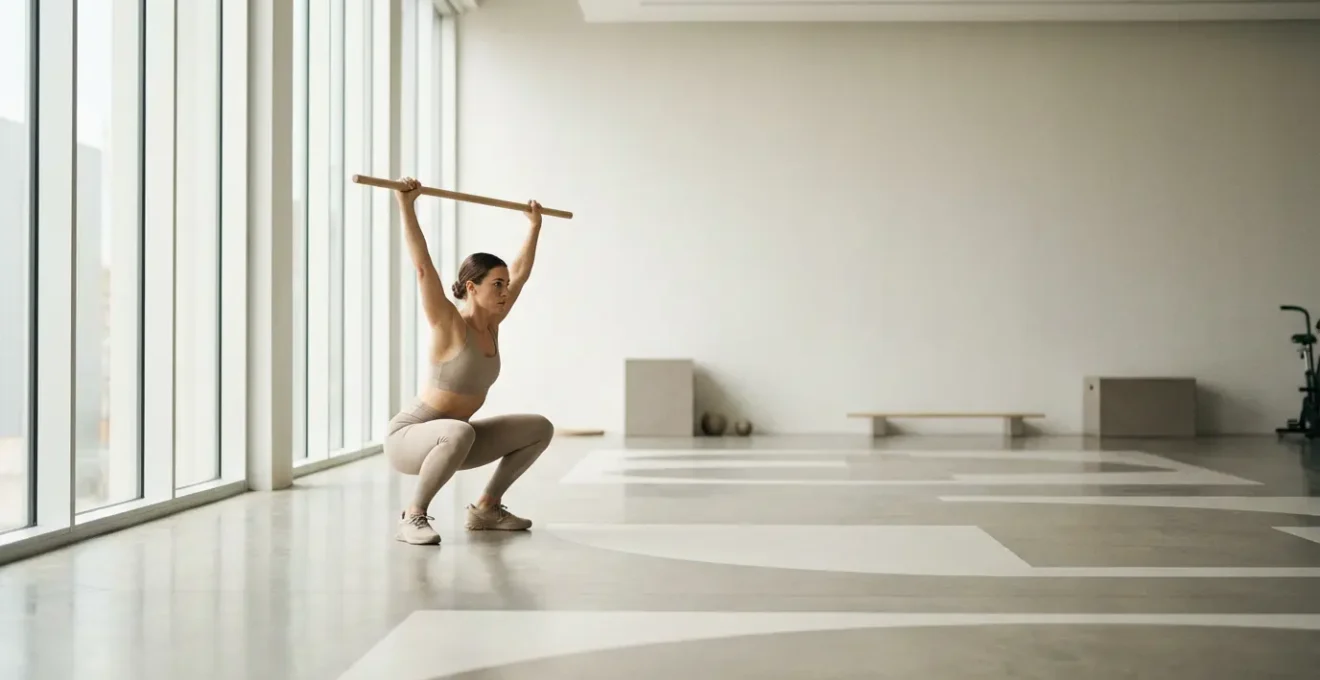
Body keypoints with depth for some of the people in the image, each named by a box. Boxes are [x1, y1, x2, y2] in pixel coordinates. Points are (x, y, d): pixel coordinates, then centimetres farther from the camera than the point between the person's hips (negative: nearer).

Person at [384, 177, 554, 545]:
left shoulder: (491, 324, 1)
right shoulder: (448, 325, -19)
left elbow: (521, 273, 12)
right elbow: (423, 266, -28)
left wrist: (535, 225, 17)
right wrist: (406, 205, -32)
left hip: (446, 438, 8)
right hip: (407, 436, -8)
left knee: (540, 428, 4)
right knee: (460, 432, -42)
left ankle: (485, 508, 10)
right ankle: (412, 516, -22)